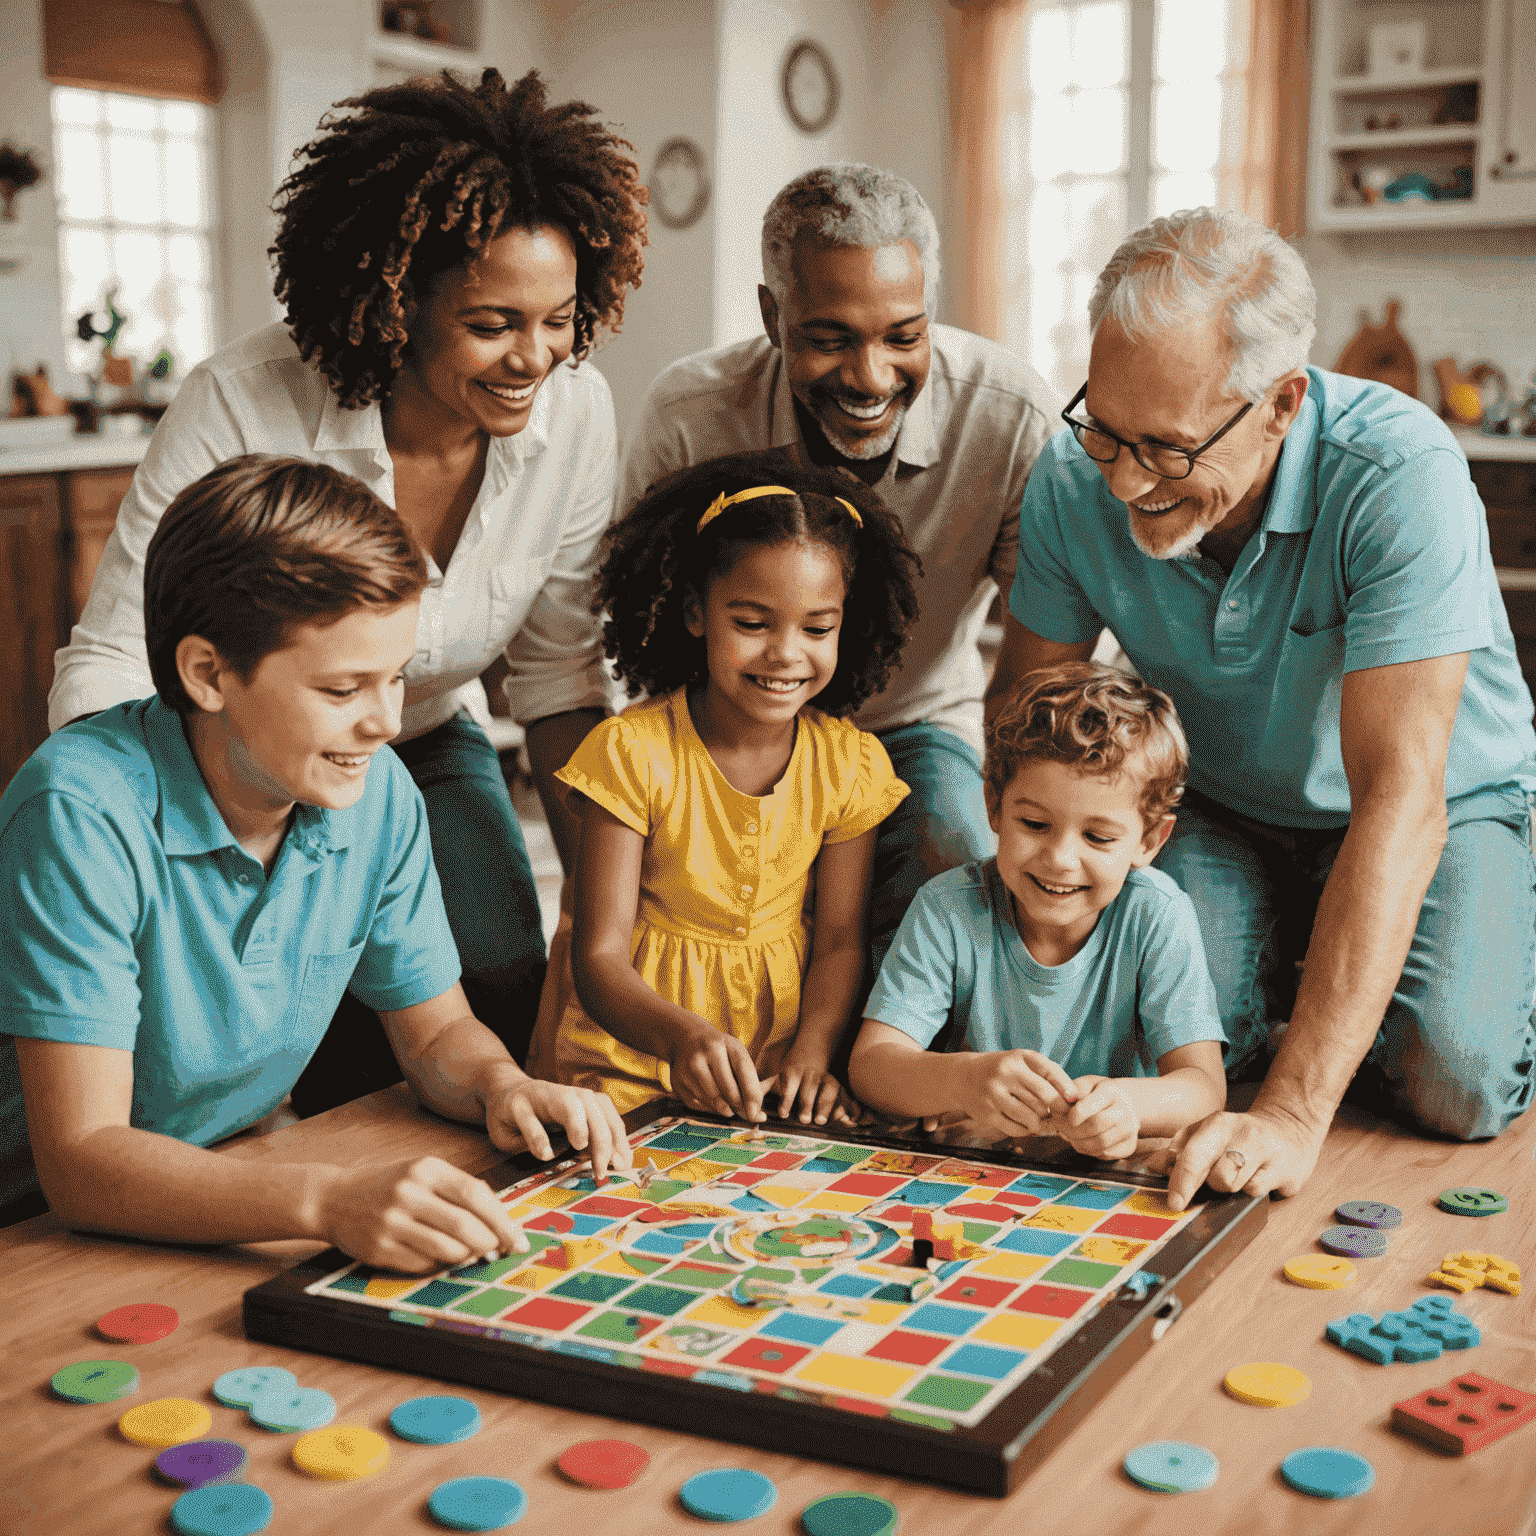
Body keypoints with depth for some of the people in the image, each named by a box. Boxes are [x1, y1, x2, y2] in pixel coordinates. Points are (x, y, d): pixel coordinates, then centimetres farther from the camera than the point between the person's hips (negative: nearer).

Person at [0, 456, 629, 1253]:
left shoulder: (377, 790, -8)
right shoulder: (84, 814, -26)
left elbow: (435, 1030, 6)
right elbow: (81, 1159, -29)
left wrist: (505, 1086, -17)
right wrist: (331, 1201, -44)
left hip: (243, 1192, 6)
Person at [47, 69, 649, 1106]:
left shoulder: (576, 412, -18)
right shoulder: (243, 407, -30)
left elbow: (560, 671, -7)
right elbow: (109, 665, -24)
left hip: (427, 747, 3)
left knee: (505, 984, -18)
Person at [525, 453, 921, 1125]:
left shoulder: (849, 762, -1)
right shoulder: (632, 752, -13)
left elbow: (839, 940, 3)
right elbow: (599, 956, -14)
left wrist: (810, 1054, -17)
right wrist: (684, 1036, -35)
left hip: (777, 1054, 3)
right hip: (629, 1041, -3)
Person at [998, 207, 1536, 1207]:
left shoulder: (1400, 475, -33)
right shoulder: (1076, 483, -20)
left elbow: (1401, 798, -37)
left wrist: (1294, 1110, -42)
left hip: (1443, 810, -2)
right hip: (1218, 813, 3)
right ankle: (1268, 987, 10)